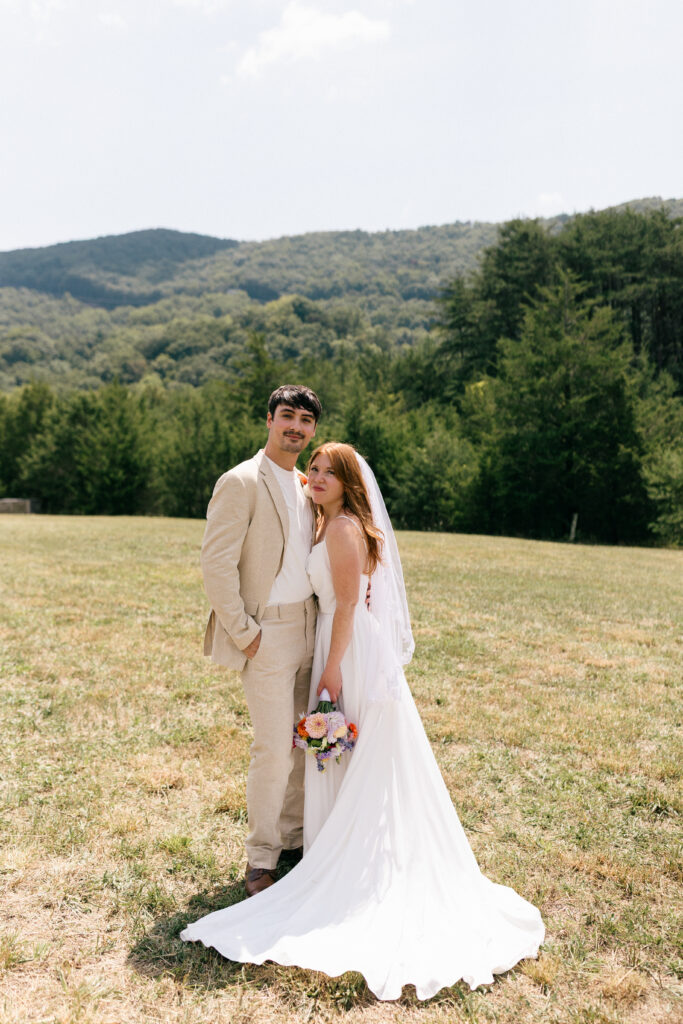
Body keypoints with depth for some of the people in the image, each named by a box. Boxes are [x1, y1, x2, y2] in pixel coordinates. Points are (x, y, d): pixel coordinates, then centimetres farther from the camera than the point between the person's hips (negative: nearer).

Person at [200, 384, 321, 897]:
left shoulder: (306, 486, 12)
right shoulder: (241, 482, -11)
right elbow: (216, 563, -16)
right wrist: (243, 633, -15)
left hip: (310, 628, 7)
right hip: (266, 633, -7)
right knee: (274, 747, -3)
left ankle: (294, 836, 31)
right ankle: (261, 856, 16)